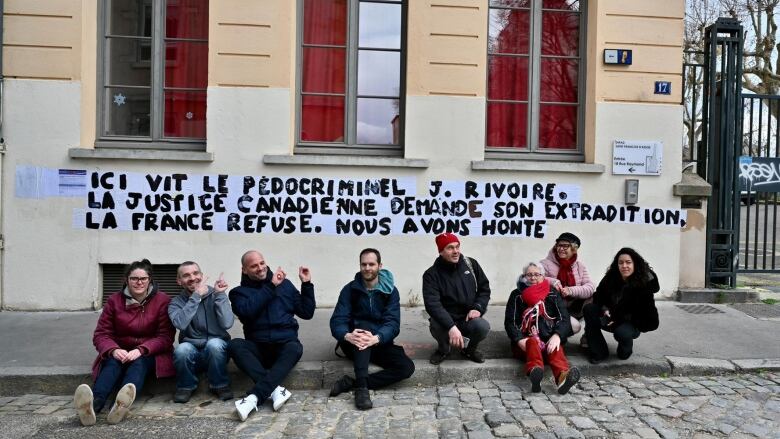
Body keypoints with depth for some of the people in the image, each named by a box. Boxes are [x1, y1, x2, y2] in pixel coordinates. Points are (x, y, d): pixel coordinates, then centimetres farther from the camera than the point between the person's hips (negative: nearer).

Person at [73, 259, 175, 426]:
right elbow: (101, 334, -1)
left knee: (138, 363, -35)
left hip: (149, 354, -2)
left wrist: (141, 350, -27)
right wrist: (113, 350, -23)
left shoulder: (162, 300, -5)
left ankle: (122, 403, -64)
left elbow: (165, 337, -9)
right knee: (112, 363, -32)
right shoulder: (114, 300, 2)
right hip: (121, 352, 2)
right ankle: (94, 403, -61)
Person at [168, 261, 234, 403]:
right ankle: (186, 386, -2)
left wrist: (219, 294, -21)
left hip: (216, 351, -1)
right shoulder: (176, 303, 0)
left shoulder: (215, 295, -3)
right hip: (192, 354, 1)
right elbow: (180, 324, -24)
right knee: (182, 348, -31)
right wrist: (196, 295, -27)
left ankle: (220, 385, -8)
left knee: (214, 344, -33)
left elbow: (227, 324, -18)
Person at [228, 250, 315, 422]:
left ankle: (254, 396, -39)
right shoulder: (239, 292, 7)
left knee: (295, 348, -32)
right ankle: (276, 389, -36)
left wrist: (306, 284, 1)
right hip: (258, 347, 0)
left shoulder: (285, 284, 12)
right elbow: (247, 311, -17)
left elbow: (307, 313, 10)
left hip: (285, 345, 0)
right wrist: (271, 287, -15)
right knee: (234, 345, -29)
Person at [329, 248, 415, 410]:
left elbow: (393, 323, -16)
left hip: (380, 344, 2)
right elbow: (337, 321, -14)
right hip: (354, 344, -1)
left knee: (407, 367, -23)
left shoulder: (390, 291, -4)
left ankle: (351, 383, -23)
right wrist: (347, 336, -38)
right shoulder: (350, 289, -4)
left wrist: (376, 338, -38)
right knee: (364, 325, -33)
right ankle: (361, 386, -39)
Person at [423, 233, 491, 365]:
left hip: (469, 319, 2)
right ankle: (443, 349, 3)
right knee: (436, 327, -35)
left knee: (483, 327, -30)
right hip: (445, 320, -2)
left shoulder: (471, 264, 1)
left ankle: (470, 349, 7)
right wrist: (451, 326, -37)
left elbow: (485, 288, 9)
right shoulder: (432, 274, -11)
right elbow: (432, 304, -23)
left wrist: (478, 308, -11)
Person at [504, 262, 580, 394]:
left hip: (550, 340, 2)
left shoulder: (553, 294, 15)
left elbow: (564, 319, 3)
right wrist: (520, 340, -17)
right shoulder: (517, 295, 12)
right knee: (533, 342, -35)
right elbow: (510, 322, 3)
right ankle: (534, 373, -66)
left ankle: (563, 376, -63)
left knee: (556, 349, -32)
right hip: (526, 341, -1)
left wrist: (557, 336, -18)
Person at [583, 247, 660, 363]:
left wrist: (617, 319, -25)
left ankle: (626, 349, 3)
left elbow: (641, 312, -19)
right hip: (612, 319, 4)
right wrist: (604, 309, -20)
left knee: (622, 332, -37)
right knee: (589, 309, -21)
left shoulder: (645, 282, -18)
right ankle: (598, 352, -14)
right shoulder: (611, 277, -8)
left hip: (633, 323, -4)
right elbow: (598, 296, 2)